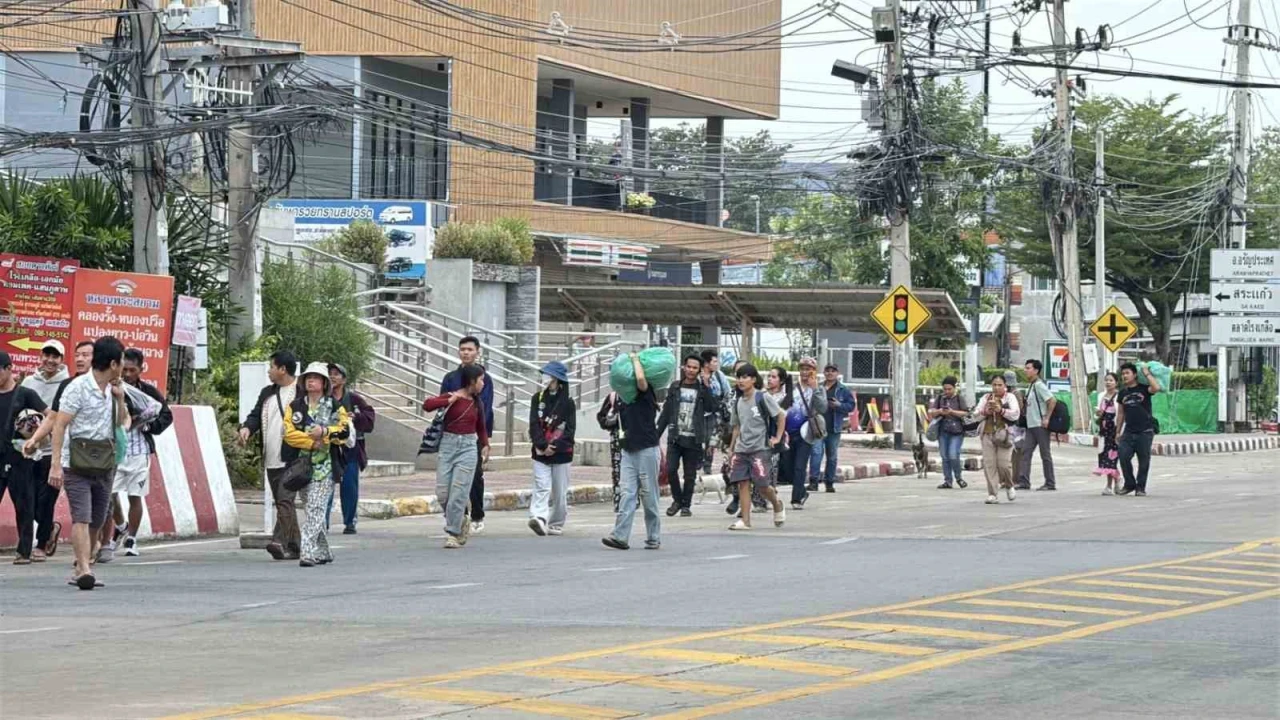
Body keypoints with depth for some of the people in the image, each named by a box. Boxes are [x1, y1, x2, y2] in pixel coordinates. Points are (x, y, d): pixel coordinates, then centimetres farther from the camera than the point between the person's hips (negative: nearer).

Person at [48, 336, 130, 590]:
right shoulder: (78, 387, -9)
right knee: (81, 517, -16)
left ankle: (80, 569, 20)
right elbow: (59, 425, -13)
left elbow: (121, 424, 24)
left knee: (97, 521, 9)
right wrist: (56, 464, -20)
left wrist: (119, 399, 6)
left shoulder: (111, 390, 13)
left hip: (104, 464, 7)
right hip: (78, 463, -7)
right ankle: (84, 570, -24)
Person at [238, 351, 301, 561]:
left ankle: (279, 541, -27)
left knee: (285, 500, -18)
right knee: (282, 503, 10)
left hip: (292, 459, -8)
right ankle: (294, 547, 16)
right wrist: (247, 428, -6)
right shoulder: (267, 393, 18)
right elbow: (255, 415, 14)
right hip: (271, 460, 8)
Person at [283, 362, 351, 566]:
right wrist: (311, 441, -13)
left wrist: (325, 432, -18)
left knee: (316, 509, -14)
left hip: (325, 466, -4)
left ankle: (308, 552, -22)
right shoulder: (295, 406, 10)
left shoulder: (334, 407, 5)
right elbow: (288, 432, -2)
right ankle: (323, 553, 23)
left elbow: (345, 431, -4)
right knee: (315, 511, 11)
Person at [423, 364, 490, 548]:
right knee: (442, 492, -2)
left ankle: (453, 533, -2)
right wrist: (450, 400, -19)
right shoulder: (451, 397, -3)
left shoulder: (478, 403, 9)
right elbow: (427, 405, -18)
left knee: (459, 492, -7)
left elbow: (481, 427, 22)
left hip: (468, 447, 1)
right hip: (448, 445, -1)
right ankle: (461, 521, 21)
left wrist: (485, 445, 11)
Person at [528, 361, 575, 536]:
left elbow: (570, 429, -5)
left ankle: (556, 524, 17)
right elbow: (534, 425, -1)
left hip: (561, 453, 0)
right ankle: (539, 517, -27)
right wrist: (543, 445, -14)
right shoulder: (538, 399, 6)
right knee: (542, 488, -12)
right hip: (540, 453, 1)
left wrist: (555, 446, -15)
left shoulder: (568, 403, 1)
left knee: (559, 492, 6)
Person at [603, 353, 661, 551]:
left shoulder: (646, 393, -6)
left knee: (649, 495, 0)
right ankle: (620, 536, -11)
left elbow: (640, 378, -27)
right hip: (629, 449, 6)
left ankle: (654, 538, 7)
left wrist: (635, 359, -10)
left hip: (647, 449, -6)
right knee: (627, 493, -3)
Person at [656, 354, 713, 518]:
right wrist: (657, 434, 8)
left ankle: (686, 505, 15)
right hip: (675, 437, 1)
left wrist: (705, 387, -17)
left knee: (690, 475, 2)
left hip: (693, 439, -1)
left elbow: (711, 408, -14)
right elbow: (666, 412, 11)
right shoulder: (675, 387, 9)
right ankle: (677, 499, 13)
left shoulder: (702, 389, 3)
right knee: (671, 469, -8)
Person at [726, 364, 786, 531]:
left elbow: (781, 416, -3)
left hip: (759, 448, -6)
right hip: (741, 449, 6)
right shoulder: (738, 403, 13)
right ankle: (745, 520, -4)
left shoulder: (762, 397, -5)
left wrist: (777, 438, -5)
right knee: (742, 483, -3)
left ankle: (777, 505, 21)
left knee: (761, 484, -8)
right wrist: (731, 448, 15)